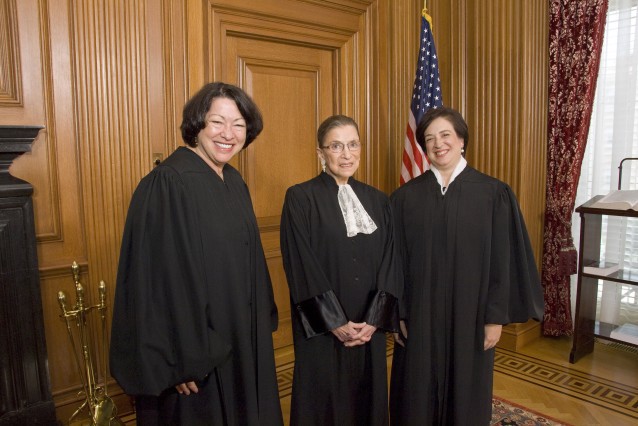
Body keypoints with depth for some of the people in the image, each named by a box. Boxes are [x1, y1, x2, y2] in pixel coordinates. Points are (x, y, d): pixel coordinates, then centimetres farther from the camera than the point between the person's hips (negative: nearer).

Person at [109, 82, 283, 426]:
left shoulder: (234, 182, 5)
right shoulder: (167, 183, -19)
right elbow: (161, 275, -21)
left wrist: (260, 325, 13)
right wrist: (182, 359, -20)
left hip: (240, 338, 8)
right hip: (194, 346, -7)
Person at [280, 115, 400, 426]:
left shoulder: (378, 200, 6)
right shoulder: (300, 198, -8)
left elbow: (388, 263, 2)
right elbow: (302, 268, -13)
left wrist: (374, 320, -8)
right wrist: (336, 323, -14)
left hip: (369, 328, 4)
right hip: (322, 328, -4)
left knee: (367, 399, 16)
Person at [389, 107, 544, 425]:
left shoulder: (494, 194, -5)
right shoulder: (406, 197, -2)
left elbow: (503, 261, -4)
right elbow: (395, 261, 0)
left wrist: (496, 317, -5)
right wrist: (397, 314, -1)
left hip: (470, 314, -1)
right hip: (419, 316, 1)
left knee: (466, 395, 15)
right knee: (417, 398, 13)